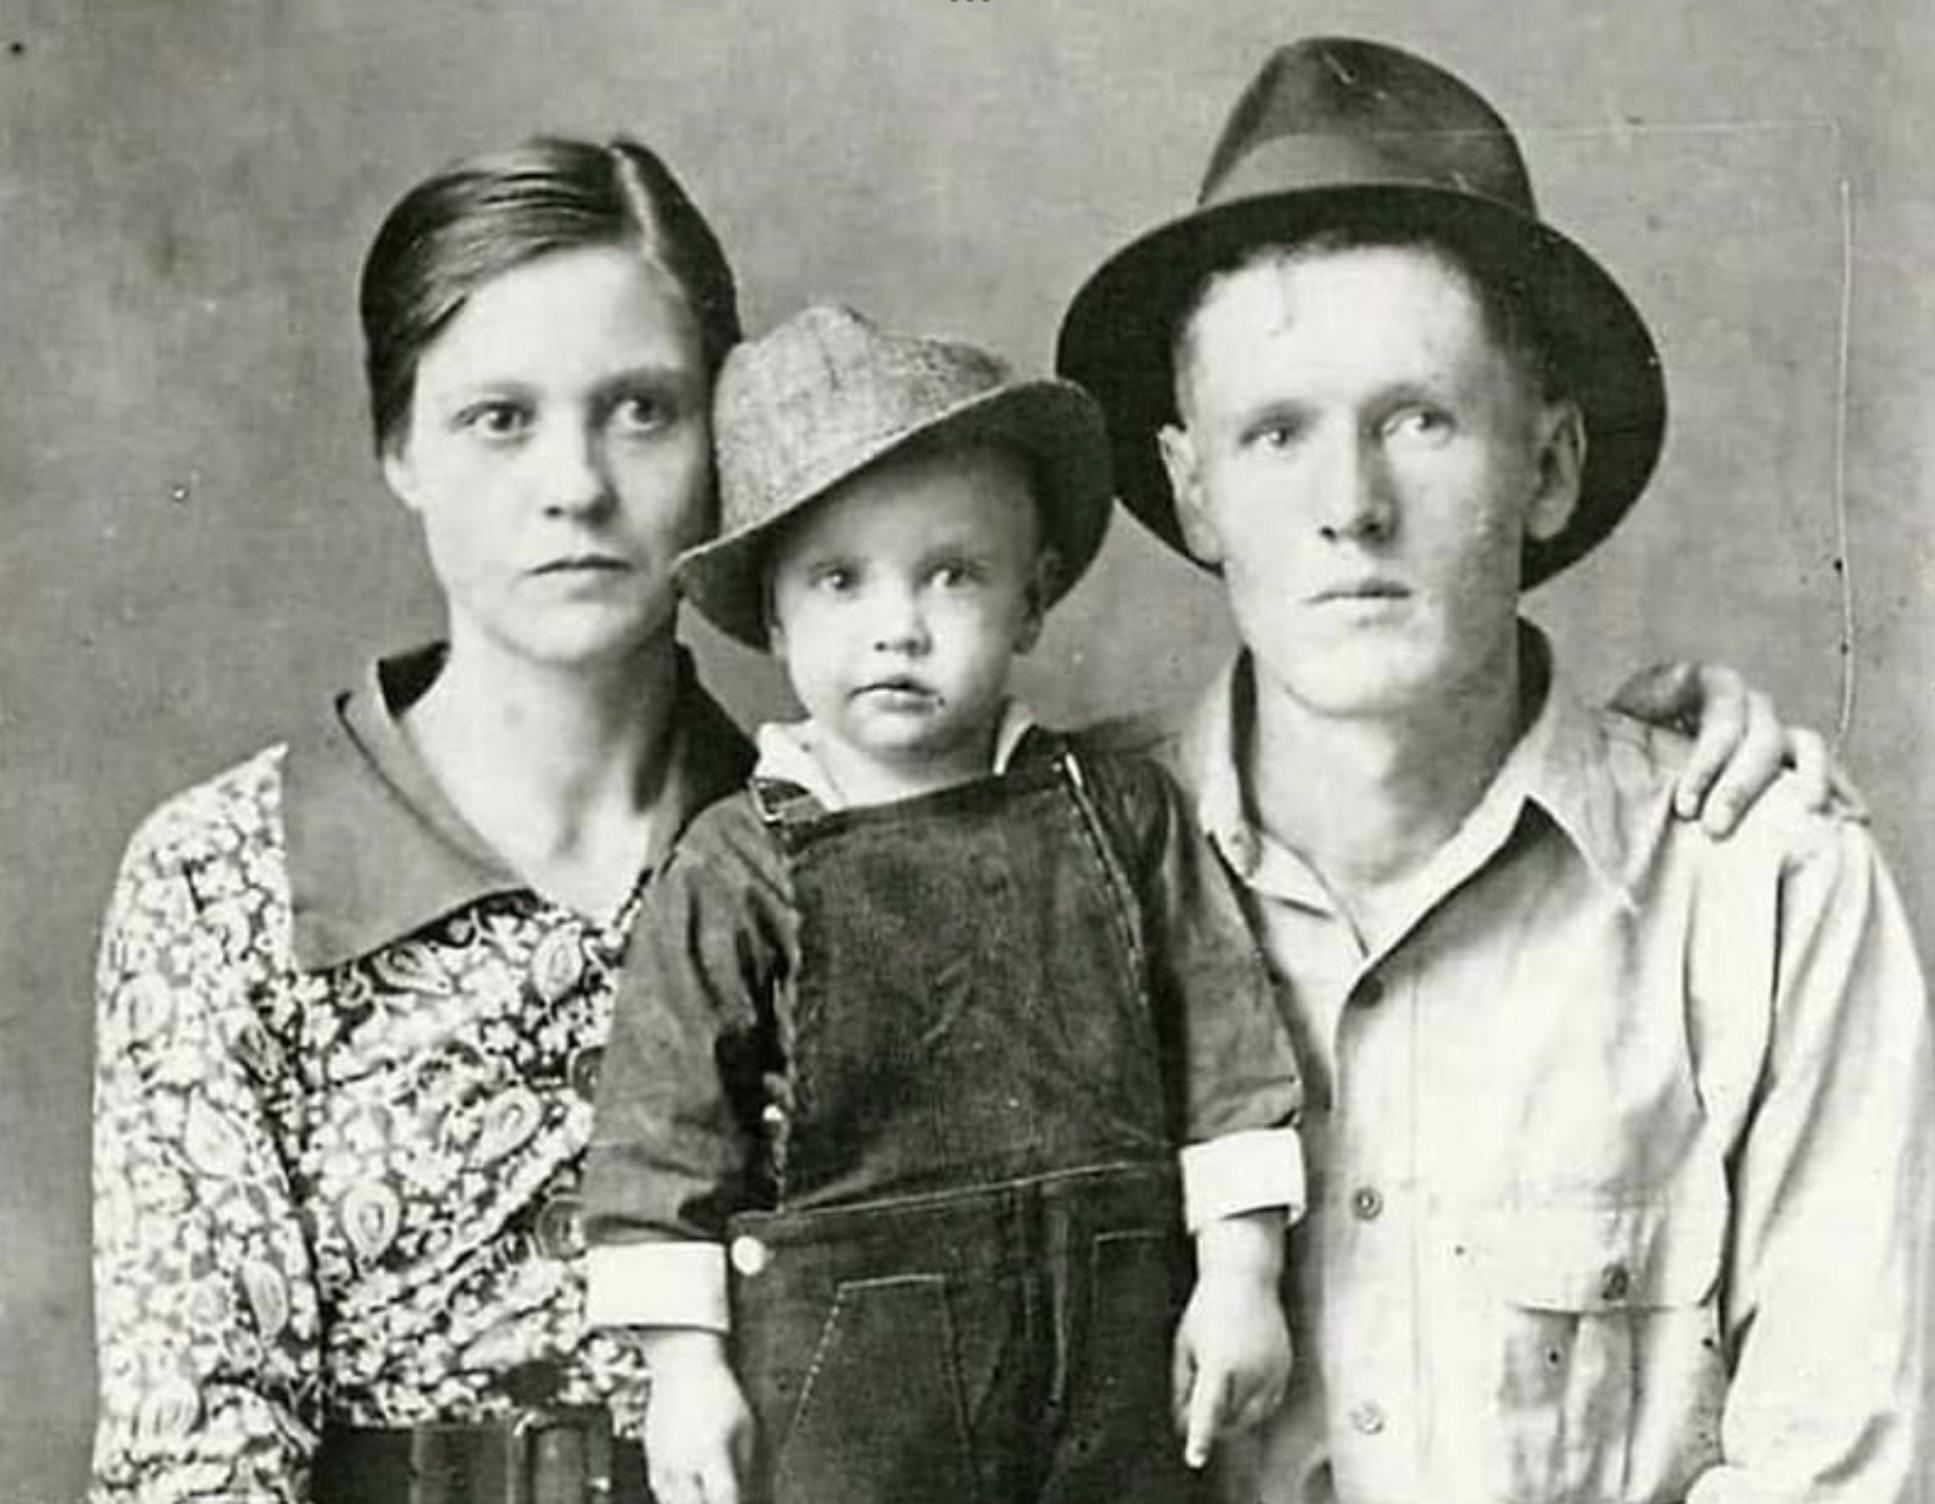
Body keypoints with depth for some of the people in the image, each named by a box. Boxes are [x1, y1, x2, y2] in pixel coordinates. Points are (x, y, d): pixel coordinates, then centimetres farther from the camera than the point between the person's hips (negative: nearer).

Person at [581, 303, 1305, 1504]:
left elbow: (1222, 1044, 4)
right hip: (847, 1356, -2)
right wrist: (687, 1368, -5)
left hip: (1109, 1344, 2)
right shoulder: (737, 870, -4)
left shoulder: (1121, 814, 1)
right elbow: (667, 1127, -3)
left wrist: (1240, 1275, 1)